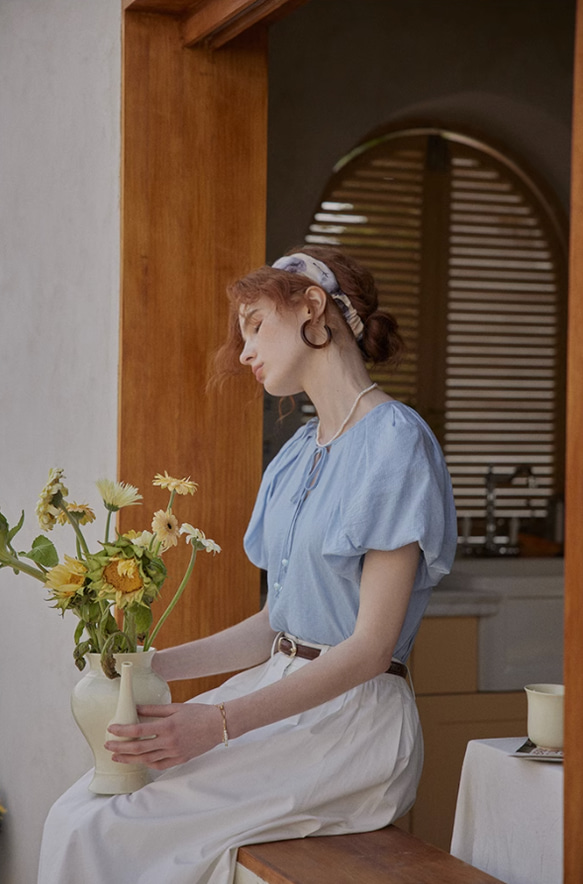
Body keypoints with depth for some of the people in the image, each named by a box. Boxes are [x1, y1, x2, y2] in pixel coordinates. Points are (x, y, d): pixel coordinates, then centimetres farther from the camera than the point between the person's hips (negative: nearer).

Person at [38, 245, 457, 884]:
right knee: (74, 815, -8)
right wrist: (153, 665, 8)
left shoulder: (394, 440, -12)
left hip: (354, 718, -8)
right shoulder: (298, 454, 16)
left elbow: (370, 646, -17)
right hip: (282, 694, 8)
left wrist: (220, 722, -22)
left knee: (102, 832, -19)